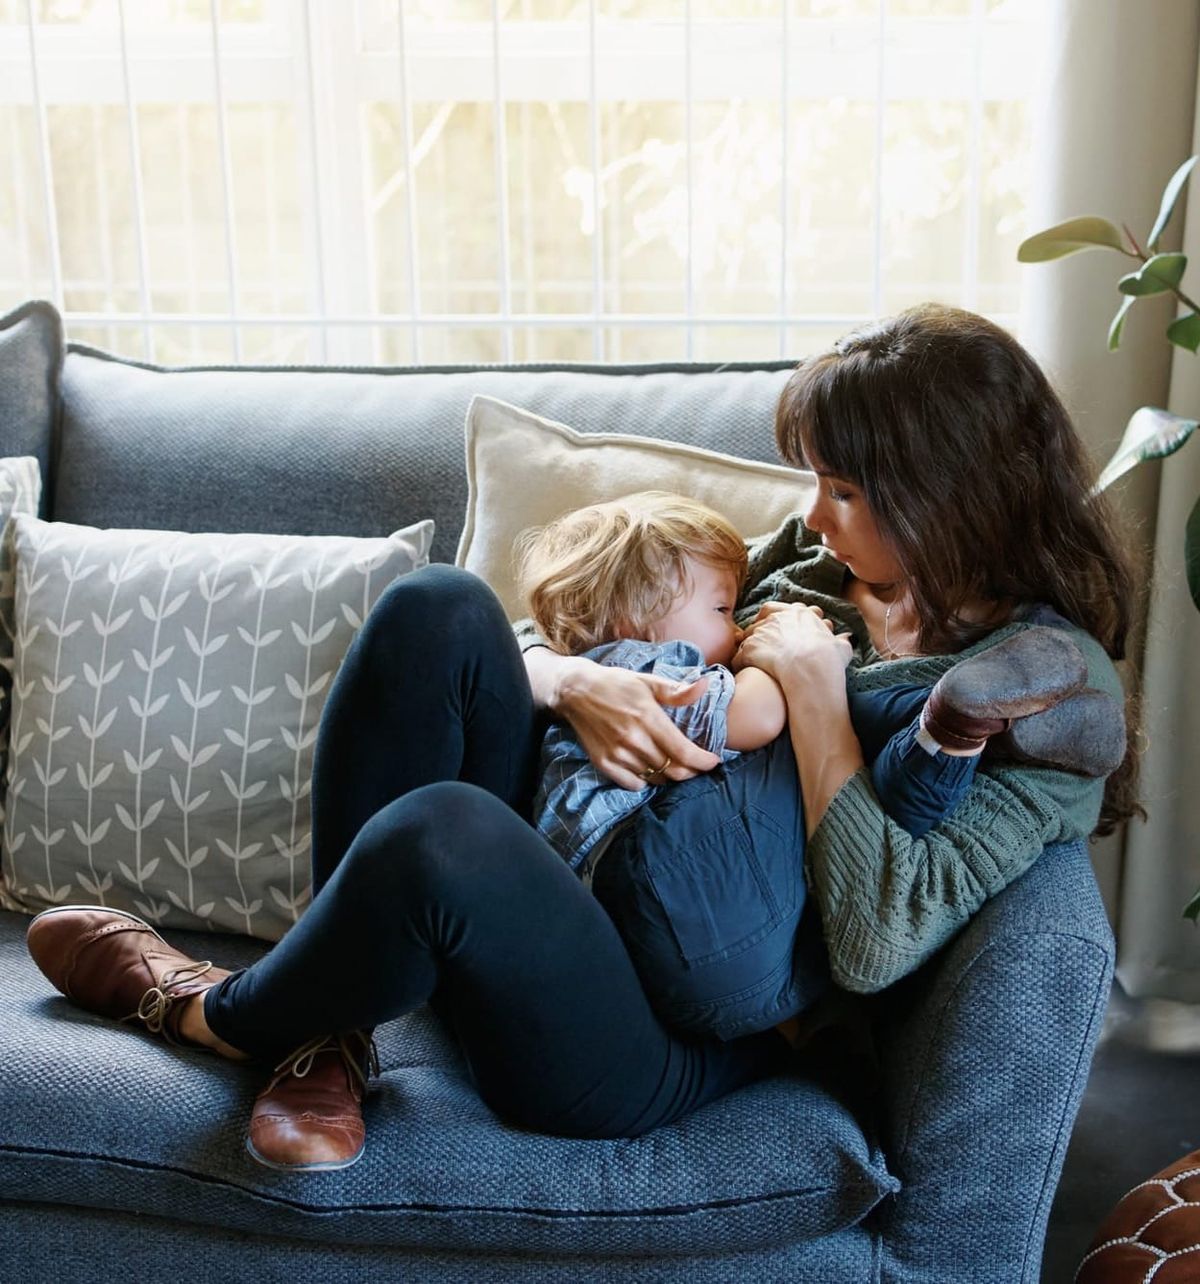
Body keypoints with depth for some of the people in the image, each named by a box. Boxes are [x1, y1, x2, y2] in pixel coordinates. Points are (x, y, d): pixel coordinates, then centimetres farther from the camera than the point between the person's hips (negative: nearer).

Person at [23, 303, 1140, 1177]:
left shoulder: (1057, 698, -8)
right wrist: (575, 682, -10)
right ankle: (330, 1020, -9)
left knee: (442, 831, -37)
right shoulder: (822, 555, 10)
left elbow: (878, 943, -21)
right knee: (439, 608, -17)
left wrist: (815, 691, -17)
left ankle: (214, 1015, -2)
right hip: (569, 889, 6)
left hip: (673, 1043, -6)